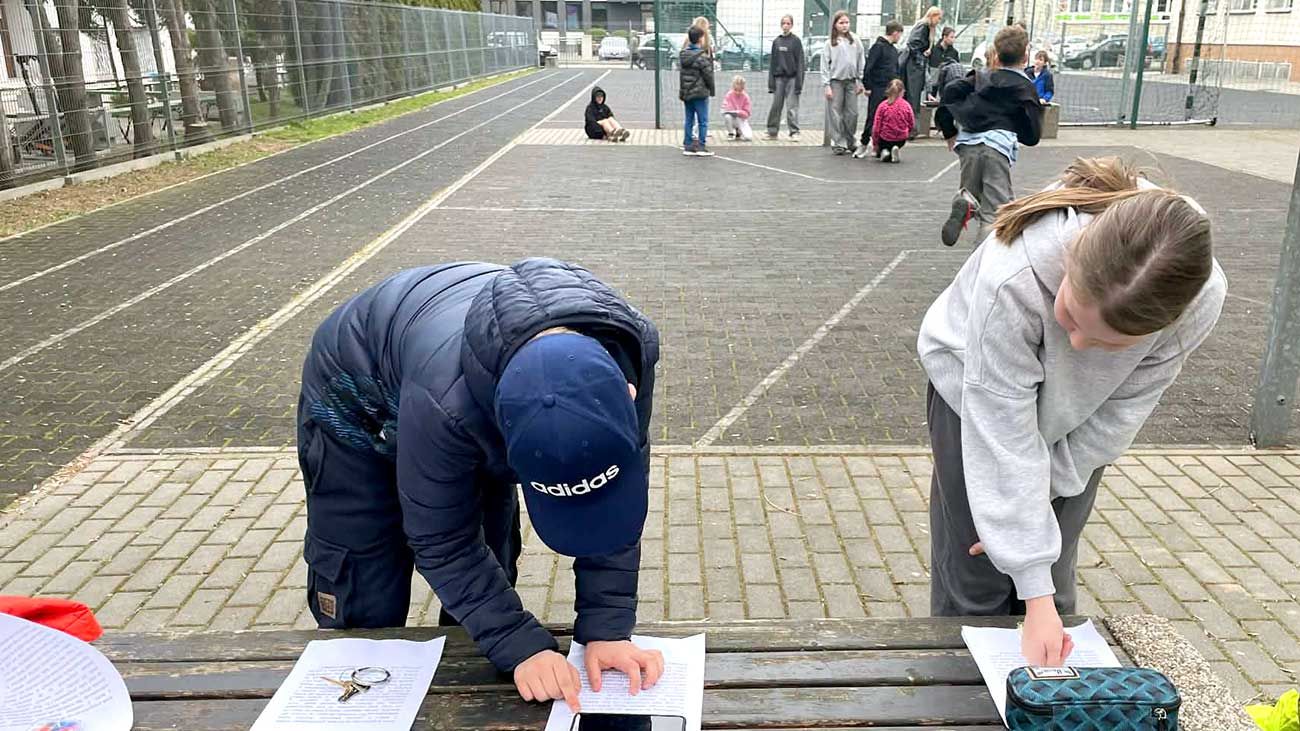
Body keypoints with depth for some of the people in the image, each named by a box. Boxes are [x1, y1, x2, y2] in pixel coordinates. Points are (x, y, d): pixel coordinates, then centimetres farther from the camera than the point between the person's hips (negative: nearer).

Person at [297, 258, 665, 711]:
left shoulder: (626, 355, -34)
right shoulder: (445, 400, -46)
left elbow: (617, 505, -22)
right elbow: (441, 543, -30)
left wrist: (606, 628, -26)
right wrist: (521, 646, -33)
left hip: (482, 404, 4)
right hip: (358, 404, -3)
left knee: (487, 589, 7)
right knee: (366, 613, 0)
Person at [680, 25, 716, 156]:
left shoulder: (683, 54, 5)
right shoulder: (702, 57, -16)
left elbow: (681, 73, 10)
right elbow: (708, 75, -13)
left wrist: (682, 91, 16)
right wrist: (711, 89, 2)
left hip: (686, 92, 7)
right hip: (700, 93, -7)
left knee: (689, 120, 13)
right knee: (703, 121, 1)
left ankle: (688, 145, 13)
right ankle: (701, 147, 0)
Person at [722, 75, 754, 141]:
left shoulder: (745, 97, -6)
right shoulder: (729, 95, -6)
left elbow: (746, 113, -8)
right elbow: (724, 107, -8)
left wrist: (738, 112, -27)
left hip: (741, 120, 0)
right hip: (731, 120, 0)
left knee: (749, 137, -22)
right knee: (727, 116, -37)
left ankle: (739, 132, 16)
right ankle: (730, 133, -8)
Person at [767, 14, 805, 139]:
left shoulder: (796, 41, 0)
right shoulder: (776, 41, 10)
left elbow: (800, 62, -4)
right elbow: (772, 62, 12)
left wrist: (799, 82, -11)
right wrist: (771, 82, 5)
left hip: (792, 77, -4)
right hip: (779, 78, 4)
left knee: (792, 106, -6)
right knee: (775, 106, 5)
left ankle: (794, 132, -1)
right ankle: (772, 132, 12)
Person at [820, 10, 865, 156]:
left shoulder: (855, 41, 7)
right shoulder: (830, 43, 2)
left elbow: (861, 61, 8)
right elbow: (825, 65, 0)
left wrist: (860, 81, 2)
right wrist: (826, 85, -7)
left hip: (851, 81, 2)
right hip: (836, 81, -2)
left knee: (852, 113, 2)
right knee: (836, 113, -2)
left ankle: (849, 141, 15)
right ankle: (838, 143, 5)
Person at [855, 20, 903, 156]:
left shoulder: (893, 50, 18)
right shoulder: (878, 46, -9)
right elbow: (868, 68, -13)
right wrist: (868, 87, -15)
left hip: (890, 90, 8)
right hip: (877, 90, -8)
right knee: (873, 118, -5)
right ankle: (864, 144, 5)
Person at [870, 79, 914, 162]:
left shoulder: (883, 105, -9)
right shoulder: (907, 105, -5)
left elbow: (876, 127, -9)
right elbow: (911, 125, 3)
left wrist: (875, 143, 1)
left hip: (885, 139, -2)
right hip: (901, 140, 2)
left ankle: (882, 152, -2)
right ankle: (896, 150, -2)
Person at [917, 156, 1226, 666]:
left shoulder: (1200, 299, -32)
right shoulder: (1013, 279, -43)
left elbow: (1118, 413, -17)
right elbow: (1003, 435, -35)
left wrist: (1031, 507, -14)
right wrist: (1035, 594, -32)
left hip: (1072, 418, 3)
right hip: (978, 391, -2)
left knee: (1052, 581, 7)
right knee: (975, 587, 1)